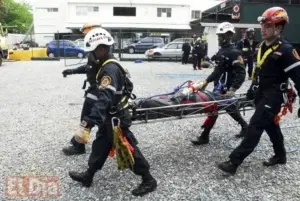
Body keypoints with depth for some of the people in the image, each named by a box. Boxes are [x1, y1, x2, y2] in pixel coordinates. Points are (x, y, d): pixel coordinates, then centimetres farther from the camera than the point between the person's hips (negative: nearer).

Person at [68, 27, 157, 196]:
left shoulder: (110, 69, -27)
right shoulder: (111, 65, 6)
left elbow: (103, 100, -38)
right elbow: (127, 85, 19)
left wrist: (87, 125, -45)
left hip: (116, 118, -10)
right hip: (114, 115, 10)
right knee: (100, 146, 19)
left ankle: (149, 181, 19)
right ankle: (88, 176, 36)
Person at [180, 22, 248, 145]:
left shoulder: (234, 52, -16)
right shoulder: (222, 50, 12)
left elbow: (241, 73, -20)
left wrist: (233, 89, -27)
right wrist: (206, 82, 19)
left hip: (225, 87, -9)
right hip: (219, 84, 9)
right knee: (230, 107, 19)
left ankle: (204, 137, 2)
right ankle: (244, 126, 38)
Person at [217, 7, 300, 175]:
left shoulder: (285, 50, -17)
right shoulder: (262, 46, 8)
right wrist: (252, 89, 23)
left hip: (273, 95, -8)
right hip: (261, 93, 9)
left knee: (255, 126, -11)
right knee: (270, 125, 19)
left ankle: (234, 162, -9)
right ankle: (280, 155, 38)